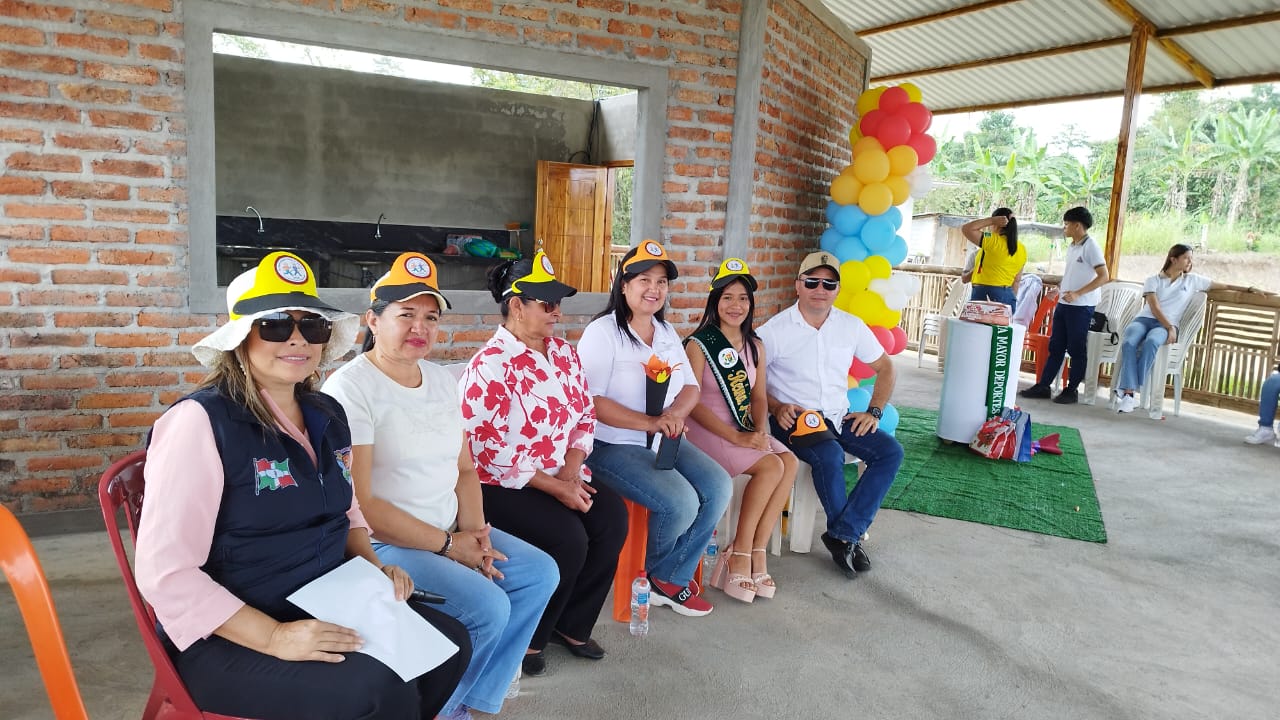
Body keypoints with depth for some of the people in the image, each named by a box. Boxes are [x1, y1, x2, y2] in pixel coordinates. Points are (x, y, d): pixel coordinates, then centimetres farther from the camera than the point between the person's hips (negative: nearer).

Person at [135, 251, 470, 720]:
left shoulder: (326, 416, 6)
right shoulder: (201, 420, -18)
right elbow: (164, 573, -21)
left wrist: (375, 568, 2)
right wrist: (275, 638, -26)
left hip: (326, 611, 8)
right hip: (228, 639, -7)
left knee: (449, 643, -5)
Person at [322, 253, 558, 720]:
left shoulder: (442, 380, 9)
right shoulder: (350, 388, -16)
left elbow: (464, 469, 13)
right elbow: (358, 504, -20)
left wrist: (473, 531, -6)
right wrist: (448, 545, -17)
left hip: (448, 532, 9)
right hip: (380, 542, -8)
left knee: (540, 572, 2)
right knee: (489, 607, -22)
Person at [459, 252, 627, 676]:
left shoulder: (564, 354, 7)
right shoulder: (490, 366, -17)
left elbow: (586, 415, 9)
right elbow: (489, 452, -20)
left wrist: (572, 471, -9)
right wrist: (555, 487, -21)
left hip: (562, 476, 7)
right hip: (502, 484, -7)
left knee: (611, 515, -15)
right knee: (568, 538, -25)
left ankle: (571, 625, 3)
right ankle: (526, 637, 0)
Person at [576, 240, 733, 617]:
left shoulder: (667, 332, 13)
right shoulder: (603, 332, -11)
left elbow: (690, 387, 11)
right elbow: (591, 401, -19)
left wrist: (675, 413, -13)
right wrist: (649, 422, -28)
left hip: (664, 442, 7)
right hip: (613, 446, -7)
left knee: (719, 488, -12)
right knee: (681, 502, -24)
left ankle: (671, 579, 4)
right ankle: (657, 573, 9)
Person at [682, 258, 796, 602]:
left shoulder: (755, 345, 10)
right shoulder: (699, 344, -9)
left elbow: (758, 396, 11)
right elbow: (692, 403, -14)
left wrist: (760, 431, -10)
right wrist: (735, 436, -22)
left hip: (744, 429, 6)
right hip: (706, 430, -6)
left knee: (791, 462, -19)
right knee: (772, 466, -24)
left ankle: (757, 551, -12)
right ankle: (739, 555, -9)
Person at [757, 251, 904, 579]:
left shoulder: (852, 326, 5)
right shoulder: (775, 330, -7)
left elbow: (884, 368, 15)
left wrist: (874, 412, 3)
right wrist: (777, 407, -20)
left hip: (839, 417, 5)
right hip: (793, 418, -5)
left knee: (891, 451, -17)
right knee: (830, 455, -33)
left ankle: (842, 534, -17)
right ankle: (849, 538, -9)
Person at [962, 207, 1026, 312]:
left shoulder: (994, 242, -11)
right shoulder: (1021, 250, 10)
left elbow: (965, 228, -12)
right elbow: (1016, 281, 13)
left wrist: (991, 220, -7)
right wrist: (1011, 299, 18)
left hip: (984, 295, -7)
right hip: (1008, 297, 7)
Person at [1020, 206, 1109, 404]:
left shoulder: (1091, 247, -12)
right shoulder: (1071, 247, 13)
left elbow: (1104, 276, -18)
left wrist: (1077, 294, -25)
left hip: (1081, 306, -8)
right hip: (1064, 304, 8)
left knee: (1077, 349, 1)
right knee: (1055, 346, 9)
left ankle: (1072, 390, 9)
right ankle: (1043, 386, 13)